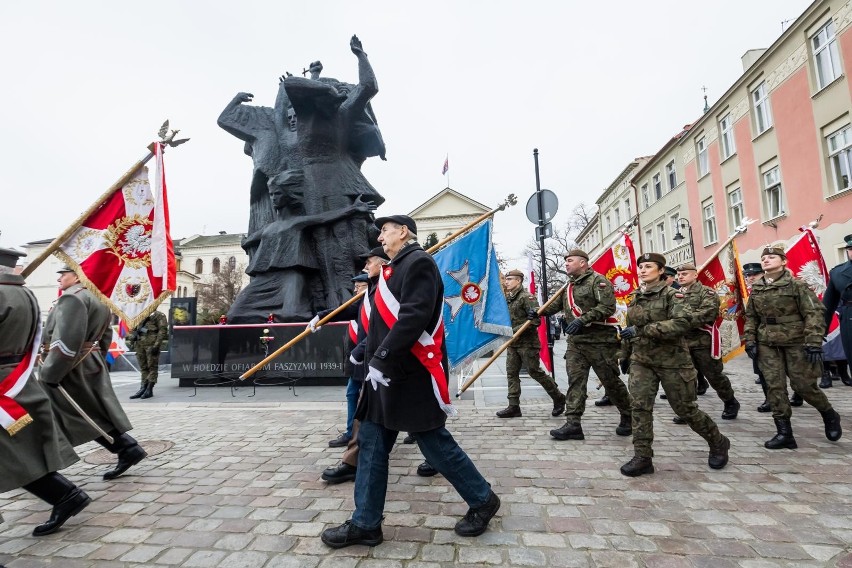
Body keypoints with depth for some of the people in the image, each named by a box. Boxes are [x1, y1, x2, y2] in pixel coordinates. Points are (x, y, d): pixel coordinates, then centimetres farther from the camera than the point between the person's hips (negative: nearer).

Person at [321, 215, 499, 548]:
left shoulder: (418, 262, -12)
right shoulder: (396, 268, 18)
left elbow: (414, 316, -25)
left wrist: (381, 358, -26)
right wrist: (373, 359, 19)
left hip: (413, 375, -10)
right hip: (387, 373, 10)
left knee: (434, 443, 3)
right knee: (371, 444, 10)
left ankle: (483, 500, 24)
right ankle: (365, 523, 22)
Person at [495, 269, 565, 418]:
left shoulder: (526, 297, -12)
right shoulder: (507, 299, 13)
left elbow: (536, 320, -19)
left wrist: (514, 331, -21)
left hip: (527, 343, -8)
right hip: (512, 344, 8)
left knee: (535, 372, 0)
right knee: (511, 373, 4)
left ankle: (558, 398, 19)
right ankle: (513, 407, 9)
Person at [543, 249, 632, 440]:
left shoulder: (598, 281, -7)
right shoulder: (568, 286, 17)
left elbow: (607, 306, -18)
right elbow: (556, 304, 24)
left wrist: (582, 319, -25)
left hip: (599, 340, -7)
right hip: (575, 341, 7)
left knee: (611, 380, 5)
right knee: (575, 381, 0)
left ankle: (628, 417, 26)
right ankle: (573, 424, 1)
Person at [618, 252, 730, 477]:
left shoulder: (671, 294, -10)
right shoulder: (634, 298, 8)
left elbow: (682, 323, -25)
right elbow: (629, 328, 19)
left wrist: (643, 330, -28)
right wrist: (624, 355, 23)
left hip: (671, 360, -5)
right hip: (641, 361, 5)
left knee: (685, 408, 7)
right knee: (639, 406, -6)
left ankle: (718, 443, 34)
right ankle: (642, 457, 2)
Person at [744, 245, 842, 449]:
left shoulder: (796, 285, -7)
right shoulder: (756, 289, 7)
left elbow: (815, 313, -11)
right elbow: (751, 317, 14)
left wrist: (813, 343, -18)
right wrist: (750, 341, 5)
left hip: (796, 342, -4)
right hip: (767, 344, 4)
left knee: (803, 385, 1)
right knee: (774, 387, 0)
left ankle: (830, 415, 33)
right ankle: (784, 433, 6)